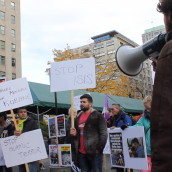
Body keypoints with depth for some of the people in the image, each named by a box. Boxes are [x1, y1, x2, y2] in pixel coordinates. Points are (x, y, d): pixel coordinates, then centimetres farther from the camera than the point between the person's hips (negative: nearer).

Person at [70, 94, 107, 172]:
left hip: (94, 152, -6)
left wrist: (99, 149, -13)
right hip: (81, 153, 6)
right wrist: (74, 134, 5)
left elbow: (104, 134, -8)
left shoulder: (98, 116, -3)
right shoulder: (78, 117, 17)